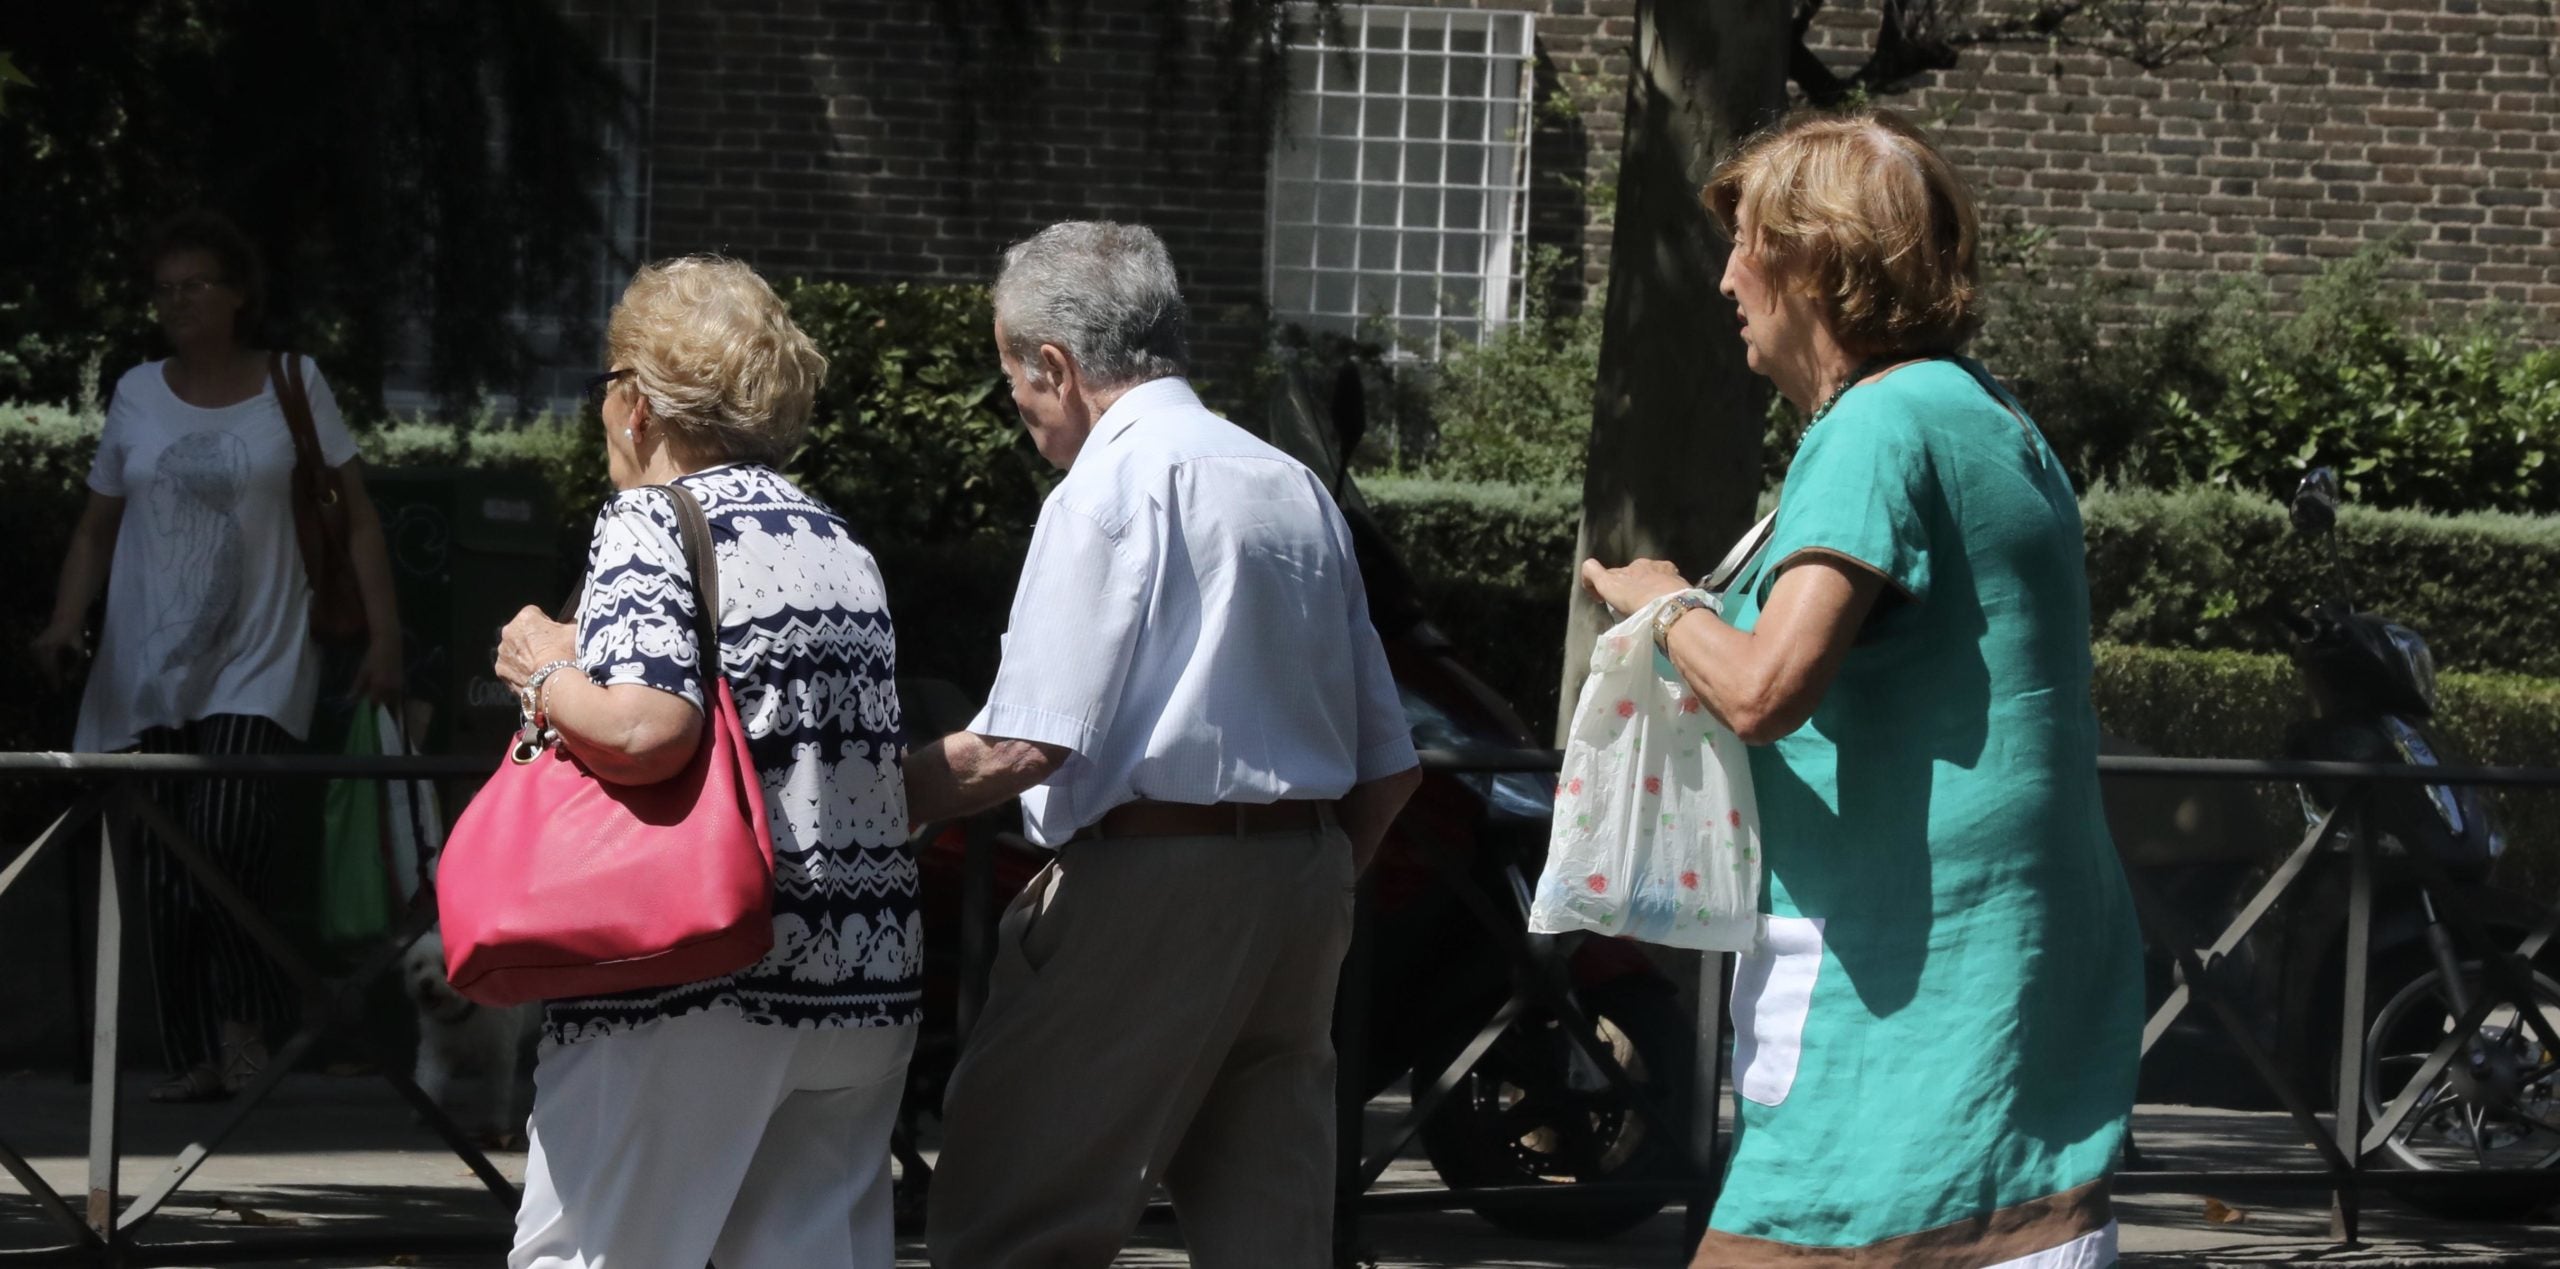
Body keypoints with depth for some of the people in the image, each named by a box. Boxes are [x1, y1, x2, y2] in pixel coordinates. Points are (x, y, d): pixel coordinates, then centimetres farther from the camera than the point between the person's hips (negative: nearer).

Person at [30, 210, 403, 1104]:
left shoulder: (293, 385, 4)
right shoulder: (138, 395, 11)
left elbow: (356, 519, 6)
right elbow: (98, 528, 16)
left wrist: (384, 636, -2)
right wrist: (66, 623, 0)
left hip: (257, 663, -3)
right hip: (149, 668, 3)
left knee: (226, 842, -21)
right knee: (165, 875, 0)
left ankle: (247, 1026, -6)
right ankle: (194, 1056, 6)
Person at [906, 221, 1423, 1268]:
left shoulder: (1105, 493, -8)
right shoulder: (1298, 488, 17)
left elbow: (1025, 747, -17)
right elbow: (1387, 766, 16)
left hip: (1148, 885, -8)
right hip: (1300, 887, 8)